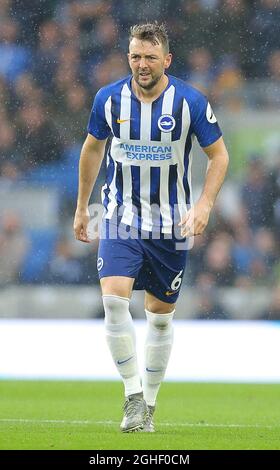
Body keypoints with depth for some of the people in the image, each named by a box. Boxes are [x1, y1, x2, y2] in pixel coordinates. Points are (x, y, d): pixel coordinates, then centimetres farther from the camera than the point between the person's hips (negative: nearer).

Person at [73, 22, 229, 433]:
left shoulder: (190, 102, -10)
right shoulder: (109, 99, -5)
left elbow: (219, 155, -1)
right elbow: (93, 148, 12)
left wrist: (204, 205, -15)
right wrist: (81, 207, 15)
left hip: (170, 225, 0)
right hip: (121, 218, 1)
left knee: (161, 316, 7)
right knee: (113, 299, -19)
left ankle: (148, 405, 21)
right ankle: (133, 394, -10)